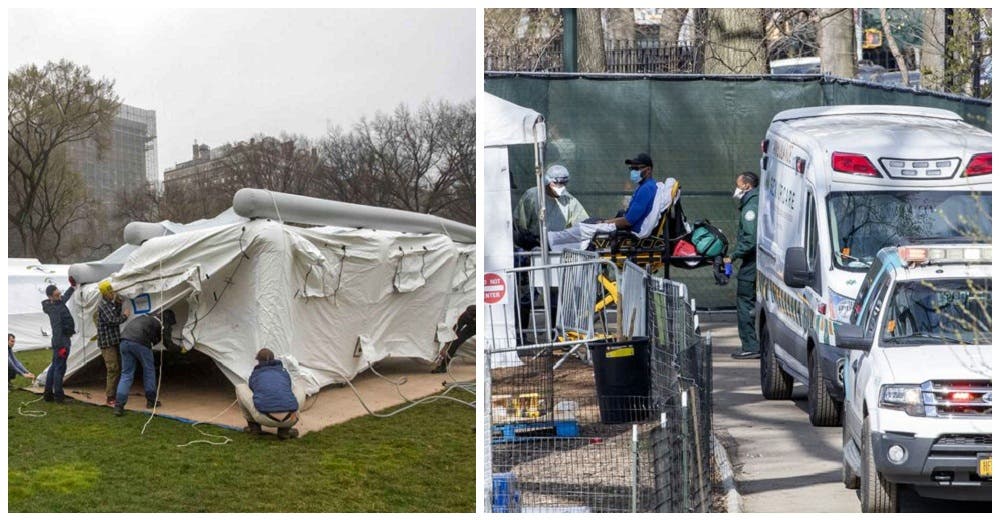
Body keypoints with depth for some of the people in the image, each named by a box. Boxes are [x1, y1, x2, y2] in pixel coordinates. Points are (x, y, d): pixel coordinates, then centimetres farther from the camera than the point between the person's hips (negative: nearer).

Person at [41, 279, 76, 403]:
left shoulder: (59, 303, 7)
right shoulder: (55, 309, -21)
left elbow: (65, 297, 32)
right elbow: (57, 330, -26)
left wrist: (73, 287, 38)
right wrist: (60, 346, -28)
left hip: (60, 341, 11)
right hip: (62, 341, -11)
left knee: (54, 367, 15)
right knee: (59, 368, -6)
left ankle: (48, 394, 21)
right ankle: (58, 396, -3)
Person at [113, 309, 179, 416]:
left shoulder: (148, 317, 32)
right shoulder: (164, 323, 11)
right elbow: (168, 344, 12)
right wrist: (180, 348, 30)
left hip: (124, 340, 6)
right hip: (140, 342, -6)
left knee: (126, 374, 8)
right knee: (149, 370, 15)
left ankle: (119, 405, -3)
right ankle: (151, 400, 23)